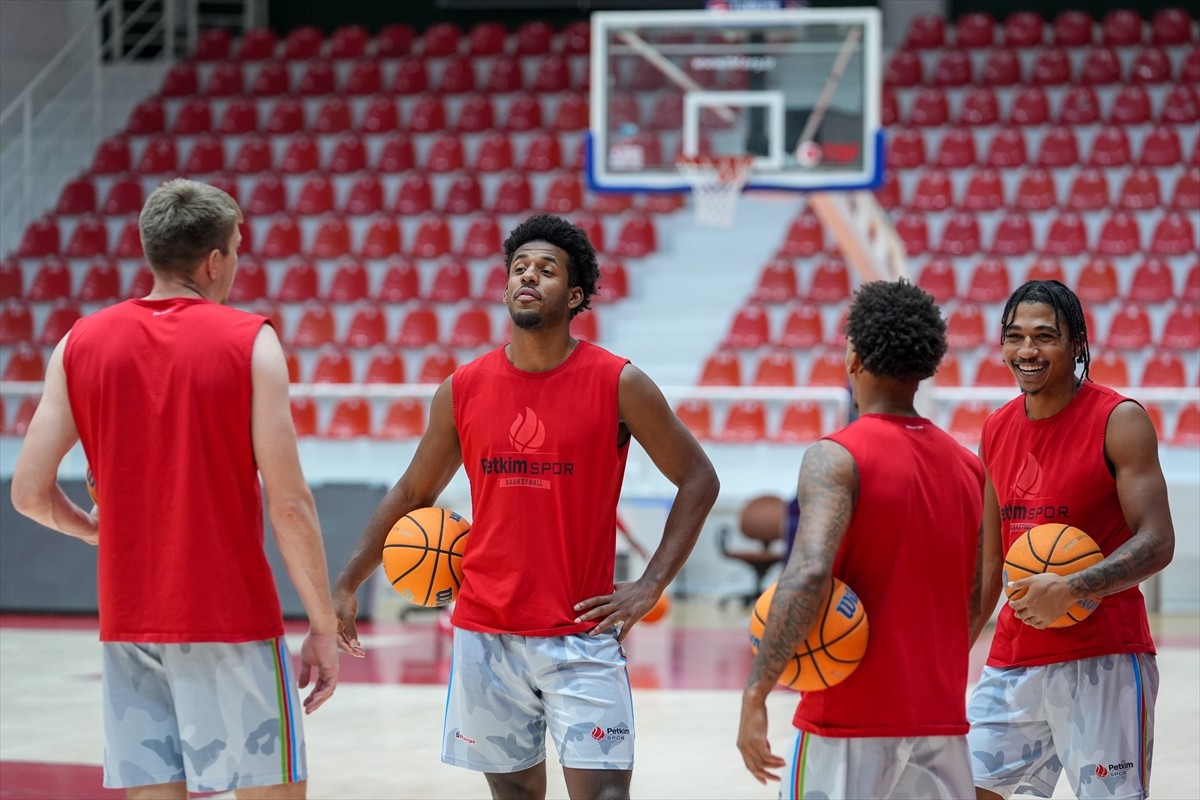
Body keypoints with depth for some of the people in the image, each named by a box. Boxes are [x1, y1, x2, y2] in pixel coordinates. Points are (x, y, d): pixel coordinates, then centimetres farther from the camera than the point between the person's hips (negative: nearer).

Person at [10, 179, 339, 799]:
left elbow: (29, 493, 2)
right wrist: (324, 627, -4)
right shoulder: (249, 342, -7)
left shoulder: (80, 344, 3)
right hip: (231, 622, -4)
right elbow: (288, 504, -11)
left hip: (128, 624, 4)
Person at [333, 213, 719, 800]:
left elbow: (698, 479, 1)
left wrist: (650, 587, -6)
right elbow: (411, 495, 15)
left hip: (582, 635, -3)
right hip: (485, 635, 3)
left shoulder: (618, 384, -6)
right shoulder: (463, 390, 3)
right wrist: (346, 585, 9)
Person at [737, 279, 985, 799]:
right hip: (942, 724, 6)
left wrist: (756, 694, -24)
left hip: (849, 725, -6)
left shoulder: (836, 458, -11)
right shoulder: (968, 467, 10)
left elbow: (808, 574, -25)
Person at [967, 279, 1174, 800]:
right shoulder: (997, 430, 11)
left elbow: (1156, 543, -14)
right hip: (1013, 658, 7)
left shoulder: (1119, 421, -8)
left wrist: (1071, 590, -27)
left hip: (1102, 657, -6)